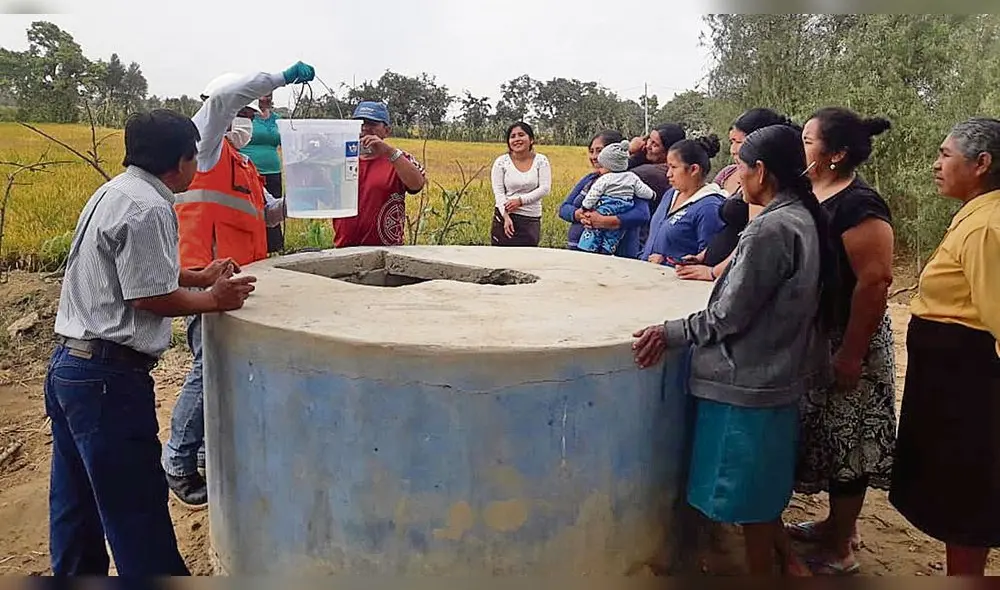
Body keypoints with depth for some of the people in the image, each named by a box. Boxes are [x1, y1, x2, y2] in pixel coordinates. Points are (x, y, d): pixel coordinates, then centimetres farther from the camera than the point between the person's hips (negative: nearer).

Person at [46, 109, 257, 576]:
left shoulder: (114, 192, 14)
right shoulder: (148, 208, -17)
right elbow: (151, 298, -17)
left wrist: (199, 277, 17)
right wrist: (216, 298, -5)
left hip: (68, 363, 10)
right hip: (108, 374, -10)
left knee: (75, 503, 20)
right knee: (136, 507, 0)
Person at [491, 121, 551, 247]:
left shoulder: (541, 161, 2)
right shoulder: (501, 162, 0)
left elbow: (545, 189, -5)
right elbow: (498, 192, -5)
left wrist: (521, 200, -15)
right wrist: (506, 216, -18)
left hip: (531, 220, 1)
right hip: (504, 216, 0)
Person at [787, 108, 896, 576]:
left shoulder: (859, 206, -20)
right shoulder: (811, 197, 7)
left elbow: (875, 282, -24)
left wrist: (851, 354, -24)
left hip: (845, 341, -9)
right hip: (814, 338, 9)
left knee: (844, 439, 3)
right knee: (827, 435, 19)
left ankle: (840, 550, 19)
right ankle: (840, 523, 36)